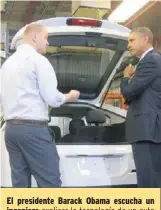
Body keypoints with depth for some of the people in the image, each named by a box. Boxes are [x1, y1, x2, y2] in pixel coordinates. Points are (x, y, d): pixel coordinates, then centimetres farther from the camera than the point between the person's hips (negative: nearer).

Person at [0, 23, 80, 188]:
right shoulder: (38, 60, -7)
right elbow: (52, 98, -10)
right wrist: (69, 96, 10)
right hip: (33, 129, -8)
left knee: (20, 184, 9)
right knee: (50, 183, -4)